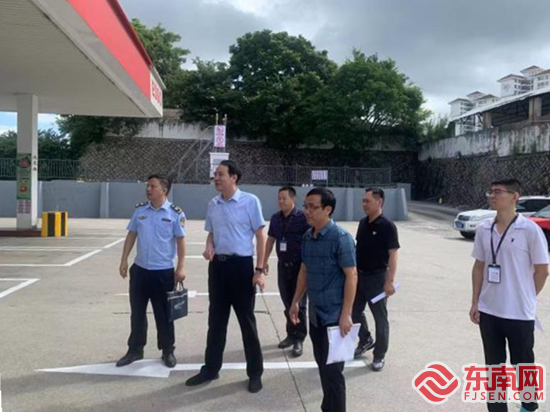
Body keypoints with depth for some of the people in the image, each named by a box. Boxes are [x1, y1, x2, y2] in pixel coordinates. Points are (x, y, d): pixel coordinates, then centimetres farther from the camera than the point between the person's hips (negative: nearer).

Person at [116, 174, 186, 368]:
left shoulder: (175, 213, -8)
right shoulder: (140, 210, 4)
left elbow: (180, 241, -6)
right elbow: (131, 235, 10)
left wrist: (180, 268, -9)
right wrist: (124, 261, 6)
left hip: (164, 271, -4)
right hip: (139, 269, 4)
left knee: (164, 315, 9)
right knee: (137, 312, 14)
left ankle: (168, 351, 25)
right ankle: (135, 350, 30)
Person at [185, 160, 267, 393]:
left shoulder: (250, 201, -10)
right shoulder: (213, 205, 7)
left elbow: (260, 236, -9)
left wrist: (260, 270, -12)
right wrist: (209, 247, -5)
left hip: (241, 265, -5)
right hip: (217, 265, 5)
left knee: (246, 321, 6)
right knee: (216, 319, 15)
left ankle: (255, 373, 21)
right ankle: (210, 368, 30)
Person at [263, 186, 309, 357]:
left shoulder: (303, 218, -11)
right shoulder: (275, 218, 6)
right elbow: (270, 239, 14)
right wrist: (264, 260, 13)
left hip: (299, 266, -5)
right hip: (283, 265, 5)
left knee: (299, 304, 2)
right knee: (287, 303, 13)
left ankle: (299, 340, 11)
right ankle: (291, 335, 26)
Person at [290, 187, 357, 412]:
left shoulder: (341, 238, -16)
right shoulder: (307, 236, 4)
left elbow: (351, 276, -16)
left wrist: (346, 314, -18)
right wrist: (296, 301, 15)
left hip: (334, 315, -7)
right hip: (315, 313, 7)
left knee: (332, 369, 3)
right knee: (322, 365, 18)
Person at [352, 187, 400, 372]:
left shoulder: (387, 226, -15)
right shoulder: (363, 223, 5)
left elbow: (393, 255, -17)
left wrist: (389, 281, -22)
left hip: (377, 277, -7)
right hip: (359, 275, 7)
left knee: (380, 316, 5)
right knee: (355, 310, 16)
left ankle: (380, 355, 18)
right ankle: (366, 340, 38)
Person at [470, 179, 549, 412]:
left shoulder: (530, 229, -12)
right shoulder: (483, 229, 2)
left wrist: (525, 299, 3)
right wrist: (475, 302, 6)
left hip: (519, 314, -4)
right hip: (488, 311, 4)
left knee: (523, 365, 14)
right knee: (493, 365, 14)